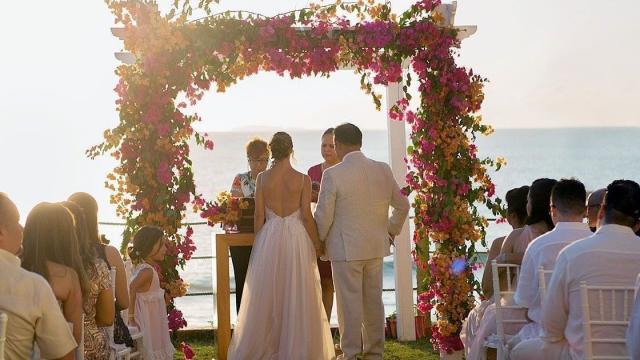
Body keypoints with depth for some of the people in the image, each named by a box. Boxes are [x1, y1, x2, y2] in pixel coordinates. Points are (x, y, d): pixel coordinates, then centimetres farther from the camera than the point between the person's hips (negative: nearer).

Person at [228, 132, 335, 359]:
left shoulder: (263, 178, -3)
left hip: (269, 238, 2)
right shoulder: (302, 179, -8)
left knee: (266, 296, 11)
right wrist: (317, 244, 4)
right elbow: (307, 217, -7)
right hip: (297, 238, -2)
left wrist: (259, 244, 10)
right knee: (297, 296, 7)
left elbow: (259, 216, -1)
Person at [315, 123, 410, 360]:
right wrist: (392, 230, 26)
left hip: (346, 249, -5)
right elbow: (402, 205, 11)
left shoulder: (333, 174, -14)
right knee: (374, 300, 14)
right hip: (376, 247, 5)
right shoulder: (383, 170, 2)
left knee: (349, 302, 2)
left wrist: (318, 241, 7)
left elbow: (323, 216, -11)